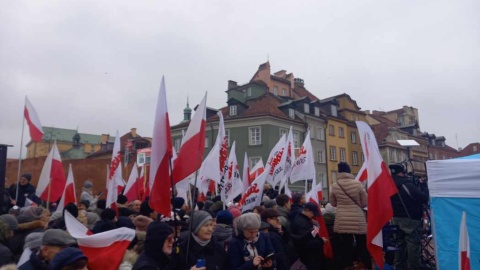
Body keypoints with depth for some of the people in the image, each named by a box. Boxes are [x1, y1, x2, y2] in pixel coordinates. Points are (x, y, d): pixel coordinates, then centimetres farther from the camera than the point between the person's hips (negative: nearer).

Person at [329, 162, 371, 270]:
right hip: (358, 220, -1)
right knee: (362, 246, 14)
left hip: (342, 221, 1)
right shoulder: (357, 184, -8)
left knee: (346, 247, 10)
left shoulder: (334, 186, -5)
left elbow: (333, 203, 8)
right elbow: (365, 202, 0)